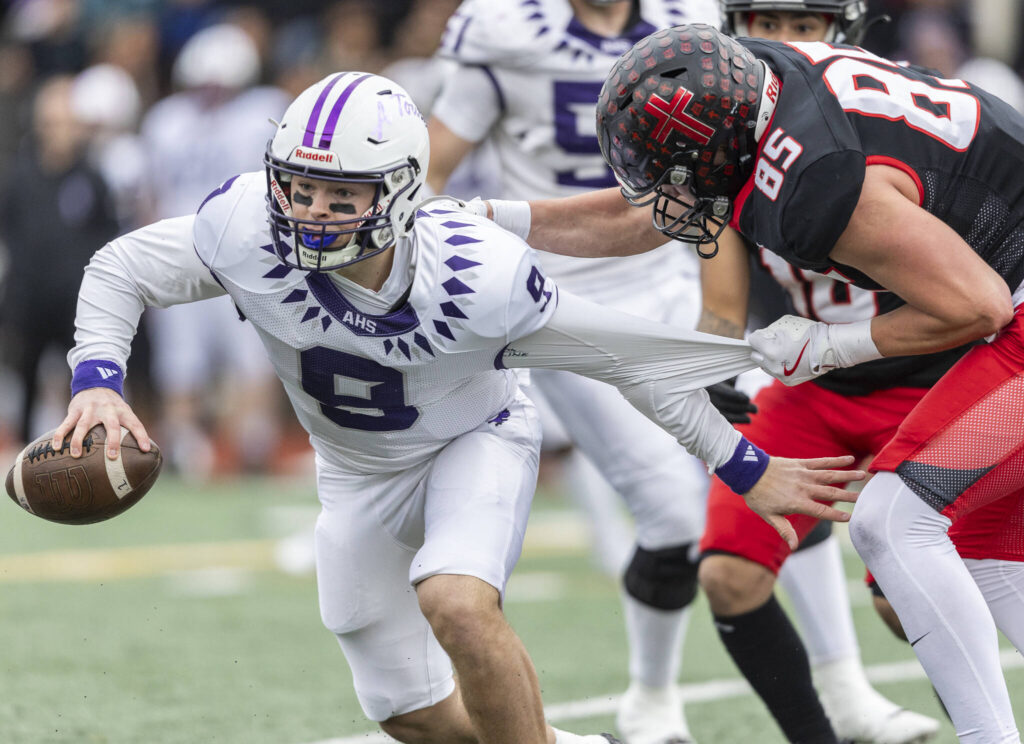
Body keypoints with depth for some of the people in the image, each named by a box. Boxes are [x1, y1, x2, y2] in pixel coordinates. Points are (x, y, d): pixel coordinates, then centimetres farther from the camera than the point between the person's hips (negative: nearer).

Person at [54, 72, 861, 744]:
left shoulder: (477, 276, -36)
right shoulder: (250, 230, -32)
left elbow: (633, 358, -23)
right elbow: (120, 272, -14)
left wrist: (749, 471, -15)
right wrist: (97, 384, -33)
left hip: (475, 443, -4)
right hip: (360, 470, 4)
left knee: (457, 605, -34)